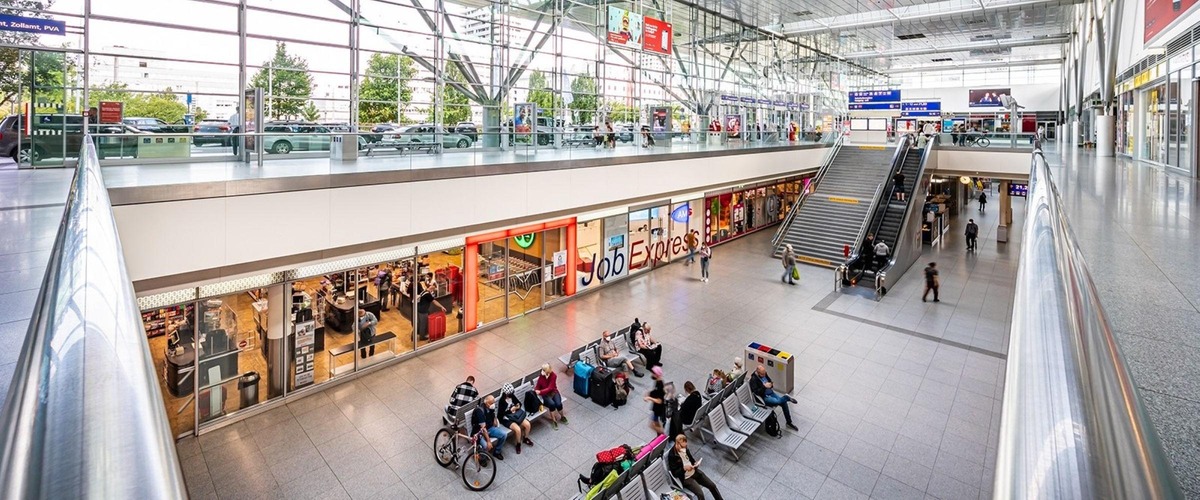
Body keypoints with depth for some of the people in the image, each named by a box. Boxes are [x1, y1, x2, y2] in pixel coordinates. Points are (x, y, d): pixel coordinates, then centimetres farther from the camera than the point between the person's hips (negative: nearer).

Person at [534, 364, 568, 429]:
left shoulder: (553, 376, -16)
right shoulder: (541, 376, -10)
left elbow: (550, 388, -20)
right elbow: (538, 386, -4)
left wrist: (540, 392, -30)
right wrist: (535, 391, -26)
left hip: (554, 392, 0)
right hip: (545, 394, 0)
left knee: (558, 404, -26)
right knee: (552, 404, -30)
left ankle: (562, 417, 6)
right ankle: (554, 421, -10)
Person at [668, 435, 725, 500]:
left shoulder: (685, 449, -1)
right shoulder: (672, 455, -20)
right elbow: (674, 473, -17)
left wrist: (695, 463, -6)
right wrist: (684, 468, -28)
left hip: (694, 472, 7)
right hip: (685, 478, -7)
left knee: (712, 485, 2)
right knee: (700, 494, -24)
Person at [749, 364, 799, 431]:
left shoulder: (764, 374, 0)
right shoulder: (753, 379, -21)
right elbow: (756, 392, -25)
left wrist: (771, 385, -7)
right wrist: (764, 386, -32)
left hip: (771, 393, 7)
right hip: (764, 397, -7)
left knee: (784, 402, -8)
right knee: (778, 401, -30)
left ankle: (789, 423, 4)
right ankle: (787, 397, 2)